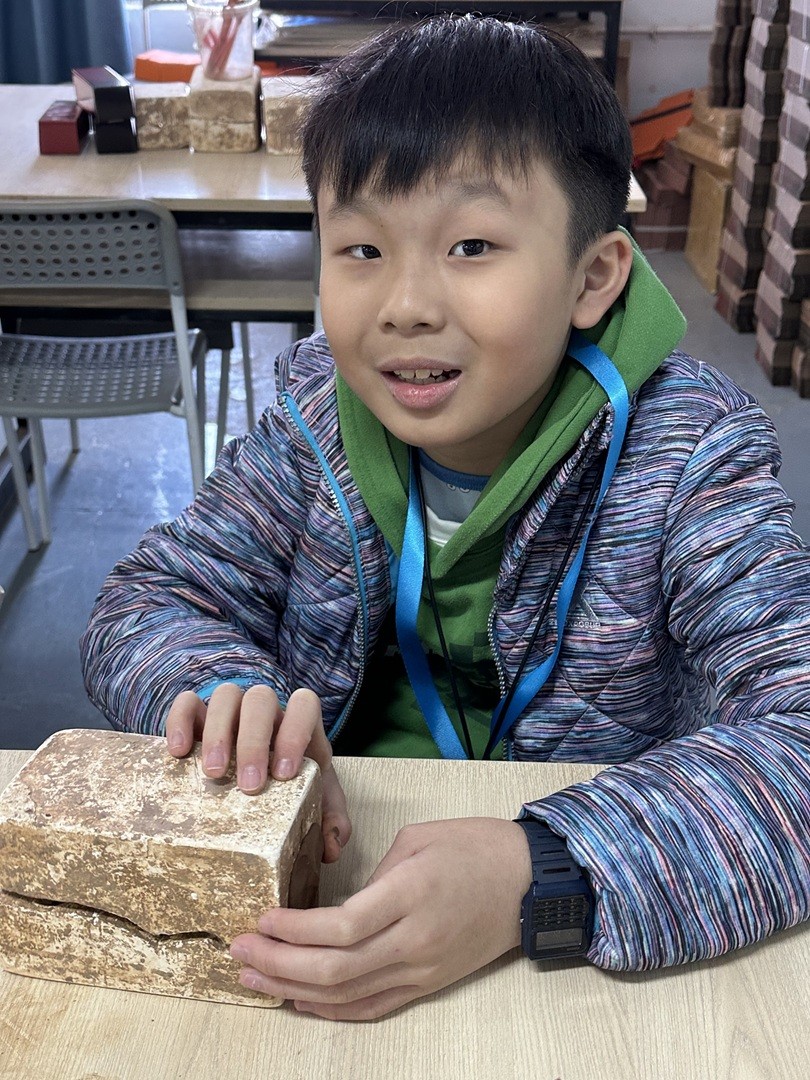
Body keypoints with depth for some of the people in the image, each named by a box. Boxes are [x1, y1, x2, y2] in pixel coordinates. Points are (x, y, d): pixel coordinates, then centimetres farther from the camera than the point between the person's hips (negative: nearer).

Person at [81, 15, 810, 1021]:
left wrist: (541, 876, -40)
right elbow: (147, 601, -4)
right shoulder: (314, 424, -7)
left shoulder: (692, 455, -16)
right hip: (332, 856, 2)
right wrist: (222, 690, -28)